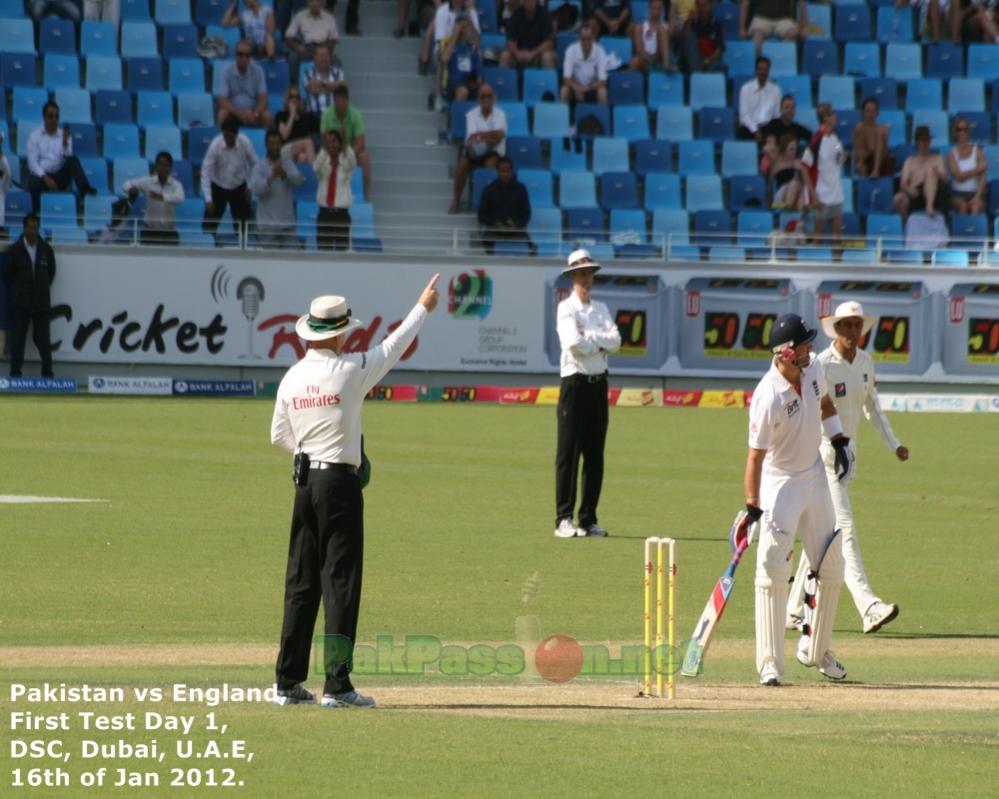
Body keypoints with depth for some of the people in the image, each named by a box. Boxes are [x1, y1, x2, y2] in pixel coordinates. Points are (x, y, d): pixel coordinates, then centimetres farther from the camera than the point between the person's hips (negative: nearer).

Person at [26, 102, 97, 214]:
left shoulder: (64, 135, 10)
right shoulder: (35, 136, 5)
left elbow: (68, 159, -3)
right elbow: (32, 162, -4)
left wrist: (65, 143, -20)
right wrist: (45, 178, -18)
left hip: (60, 177, 2)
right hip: (40, 175, -2)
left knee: (73, 160, -26)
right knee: (34, 184, -38)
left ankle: (84, 188, -42)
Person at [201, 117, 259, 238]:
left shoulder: (245, 143, -20)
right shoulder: (215, 145, -25)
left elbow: (254, 164, -2)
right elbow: (206, 173, -25)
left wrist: (251, 186, -7)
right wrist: (208, 200, -31)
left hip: (239, 187, 1)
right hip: (218, 187, -1)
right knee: (209, 225, -4)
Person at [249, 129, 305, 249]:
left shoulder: (288, 162, 5)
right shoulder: (259, 167, -4)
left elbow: (300, 180, -11)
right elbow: (255, 189, -19)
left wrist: (285, 174, -31)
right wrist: (272, 177, -33)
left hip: (287, 222, 3)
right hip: (267, 224, -3)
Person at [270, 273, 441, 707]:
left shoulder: (292, 378, 5)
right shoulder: (349, 370, -11)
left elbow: (279, 437, 13)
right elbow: (393, 347, 2)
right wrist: (423, 308, 15)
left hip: (303, 481, 6)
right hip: (339, 482, -6)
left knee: (300, 583, 10)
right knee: (341, 582, -4)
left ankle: (288, 683, 10)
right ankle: (336, 685, -6)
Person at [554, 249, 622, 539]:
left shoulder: (601, 309, 15)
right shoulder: (566, 308, -4)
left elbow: (615, 341, 0)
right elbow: (574, 344, -18)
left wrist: (590, 337, -12)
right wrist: (602, 340, -6)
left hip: (598, 384, 6)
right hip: (575, 382, -6)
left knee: (595, 454, 6)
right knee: (568, 452, -7)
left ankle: (588, 519, 10)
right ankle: (564, 519, -7)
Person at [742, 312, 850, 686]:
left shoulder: (813, 367, -6)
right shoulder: (768, 397, -28)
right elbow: (756, 455, -28)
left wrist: (838, 441, 7)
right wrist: (752, 507, -33)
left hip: (815, 476, 7)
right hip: (779, 484, -7)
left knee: (830, 568, 12)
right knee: (772, 570, -14)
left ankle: (815, 649, 28)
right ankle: (770, 663, -10)